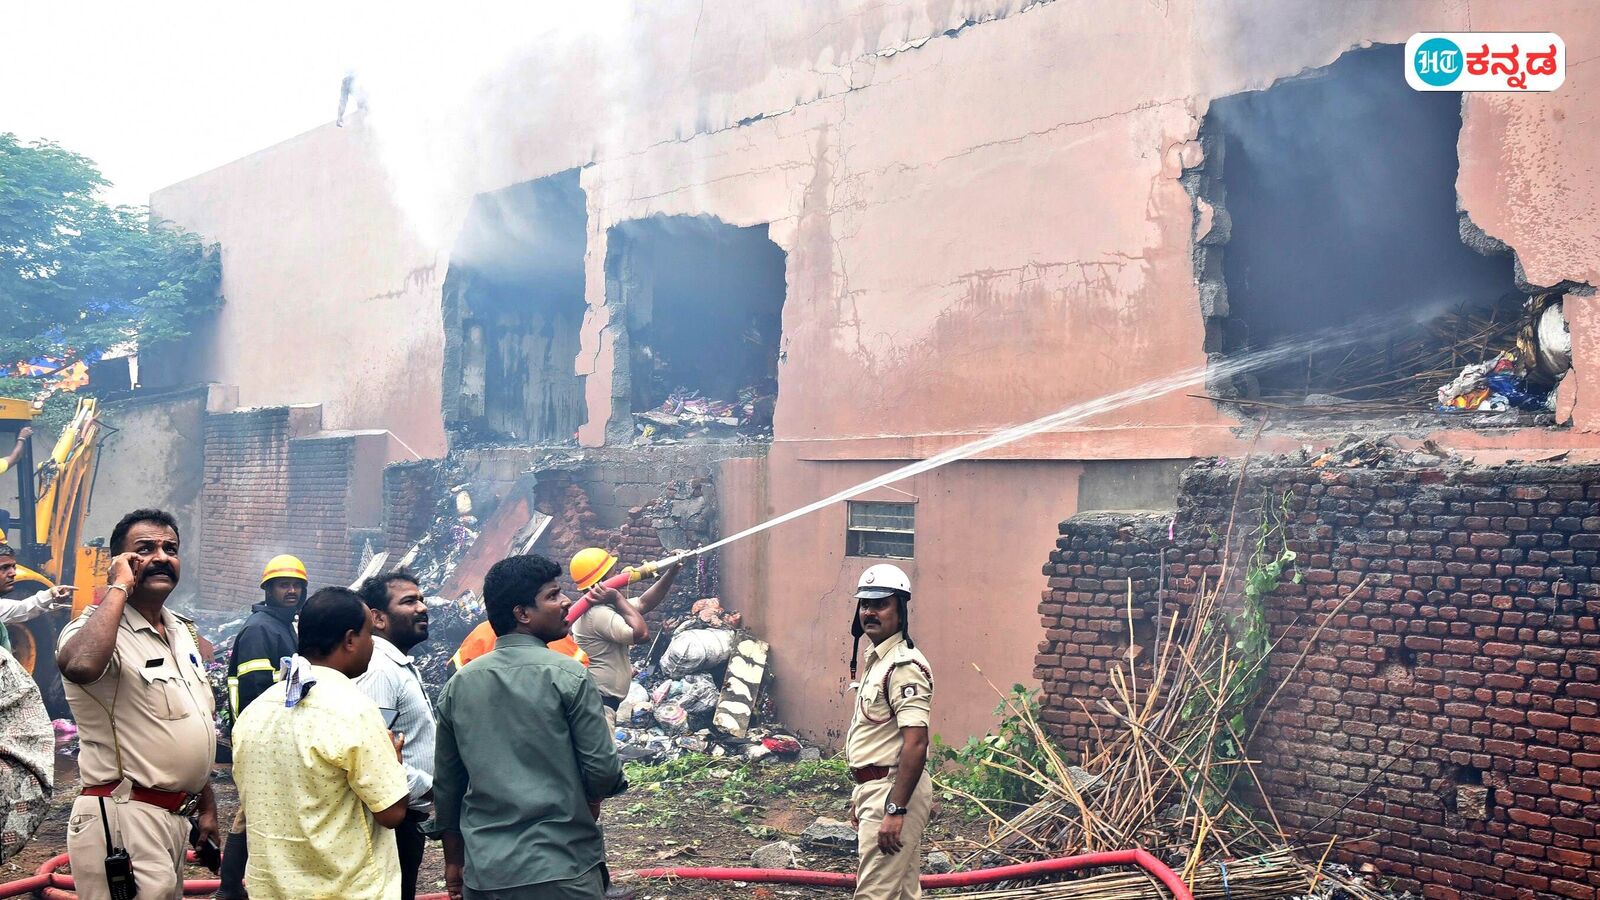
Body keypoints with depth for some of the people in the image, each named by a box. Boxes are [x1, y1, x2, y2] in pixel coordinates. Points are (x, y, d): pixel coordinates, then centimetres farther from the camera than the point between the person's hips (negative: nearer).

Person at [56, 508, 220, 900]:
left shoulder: (181, 630, 13)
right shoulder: (99, 627, -14)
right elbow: (79, 665, -40)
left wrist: (207, 807, 21)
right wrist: (120, 587, -26)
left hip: (177, 816, 9)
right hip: (123, 819, -9)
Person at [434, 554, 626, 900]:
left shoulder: (458, 685, 5)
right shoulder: (568, 675, -10)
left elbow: (446, 785, 10)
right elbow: (603, 769, -11)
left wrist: (454, 862, 21)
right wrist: (590, 797, 11)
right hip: (561, 870, -5)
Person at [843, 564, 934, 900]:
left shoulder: (904, 665, -17)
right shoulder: (876, 659, 15)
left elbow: (916, 743, -24)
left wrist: (895, 809, -26)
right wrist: (861, 796, 23)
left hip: (895, 792, -10)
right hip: (875, 788, 10)